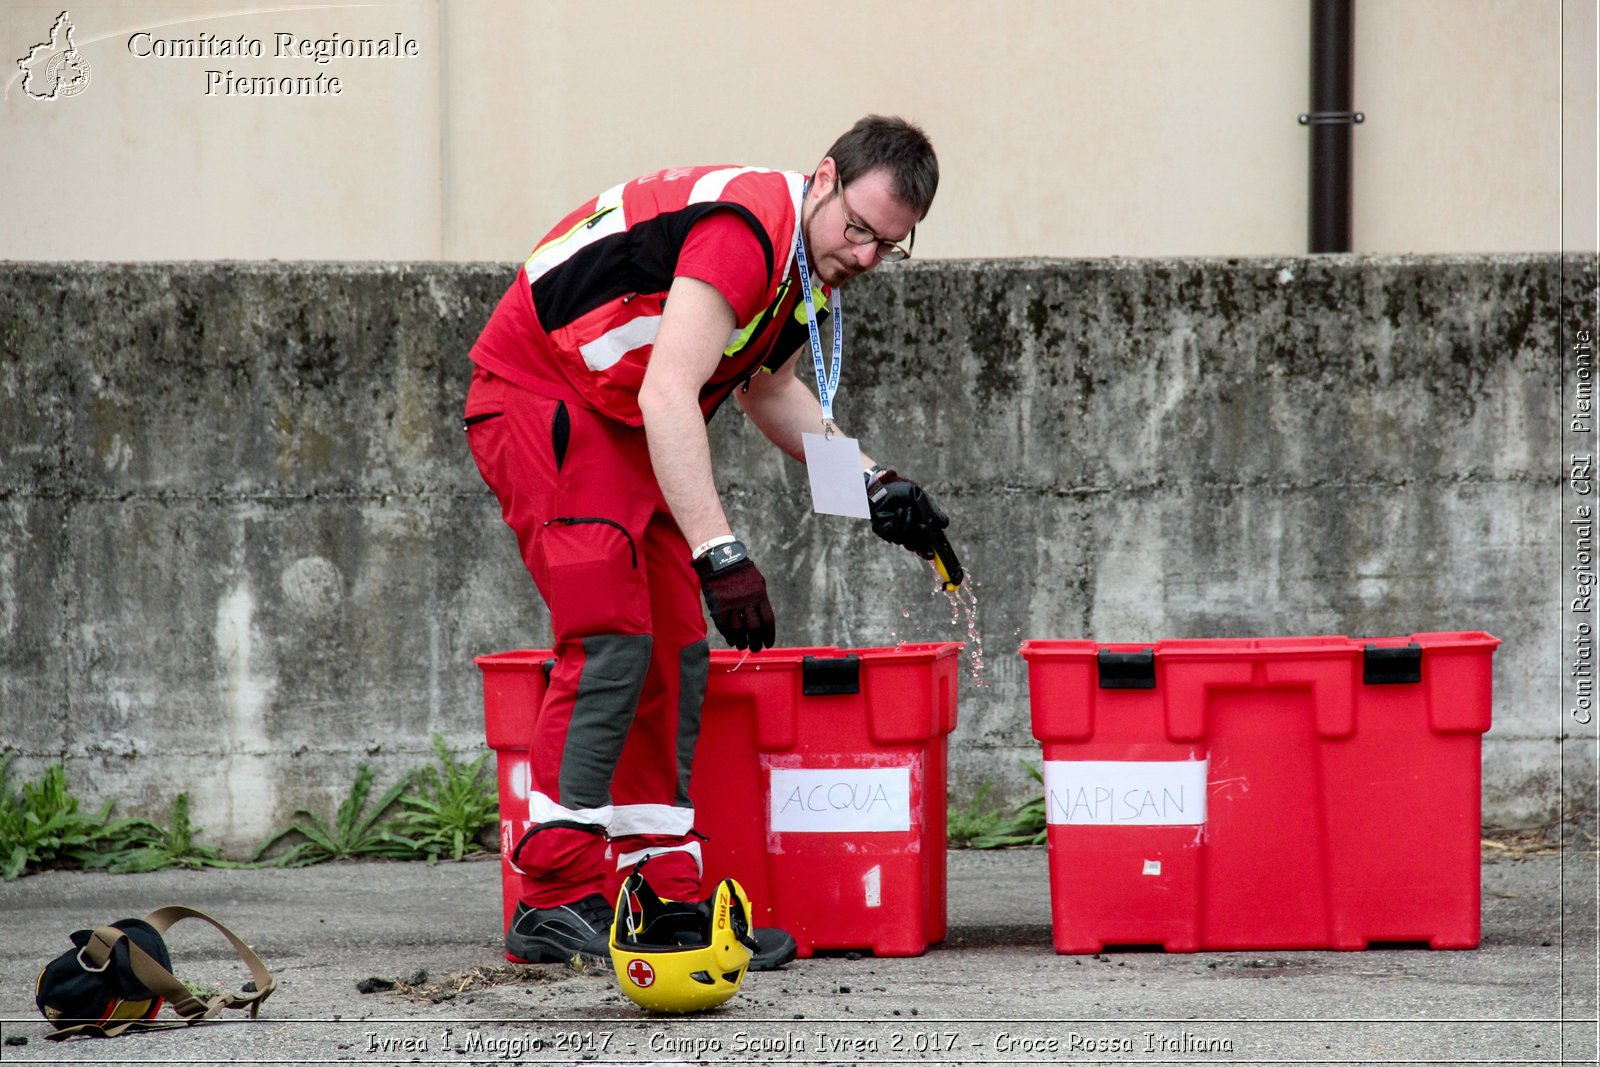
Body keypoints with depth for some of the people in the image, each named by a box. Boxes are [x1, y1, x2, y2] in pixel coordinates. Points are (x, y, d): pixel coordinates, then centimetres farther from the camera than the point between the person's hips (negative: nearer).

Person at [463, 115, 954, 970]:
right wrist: (720, 555, -39)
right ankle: (554, 900, -20)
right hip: (537, 400, -10)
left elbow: (767, 388, 24)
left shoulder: (810, 258, 6)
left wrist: (872, 485, 14)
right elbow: (666, 397, -34)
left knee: (675, 658, 5)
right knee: (611, 643, -19)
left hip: (623, 431, 10)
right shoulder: (744, 230, -26)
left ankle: (664, 895, 6)